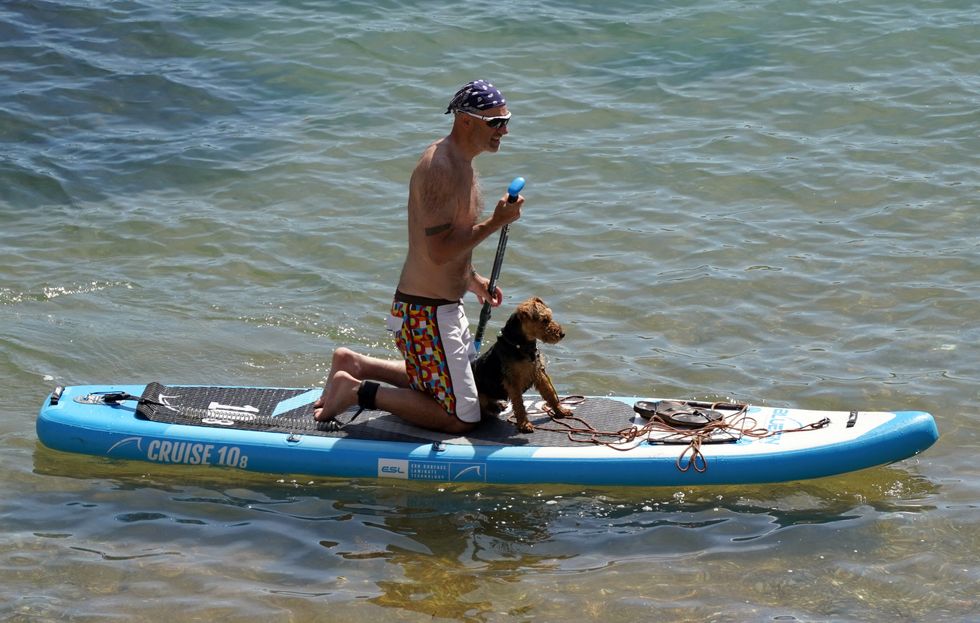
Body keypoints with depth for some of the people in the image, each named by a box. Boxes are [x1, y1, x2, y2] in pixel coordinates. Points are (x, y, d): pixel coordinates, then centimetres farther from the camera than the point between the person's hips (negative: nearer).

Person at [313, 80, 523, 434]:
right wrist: (496, 223, -23)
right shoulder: (439, 167, -22)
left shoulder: (460, 162, 11)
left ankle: (354, 365, 23)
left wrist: (472, 279, 20)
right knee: (460, 418, -6)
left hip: (445, 306, 10)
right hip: (427, 313, -10)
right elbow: (438, 250, -27)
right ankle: (359, 391, -1)